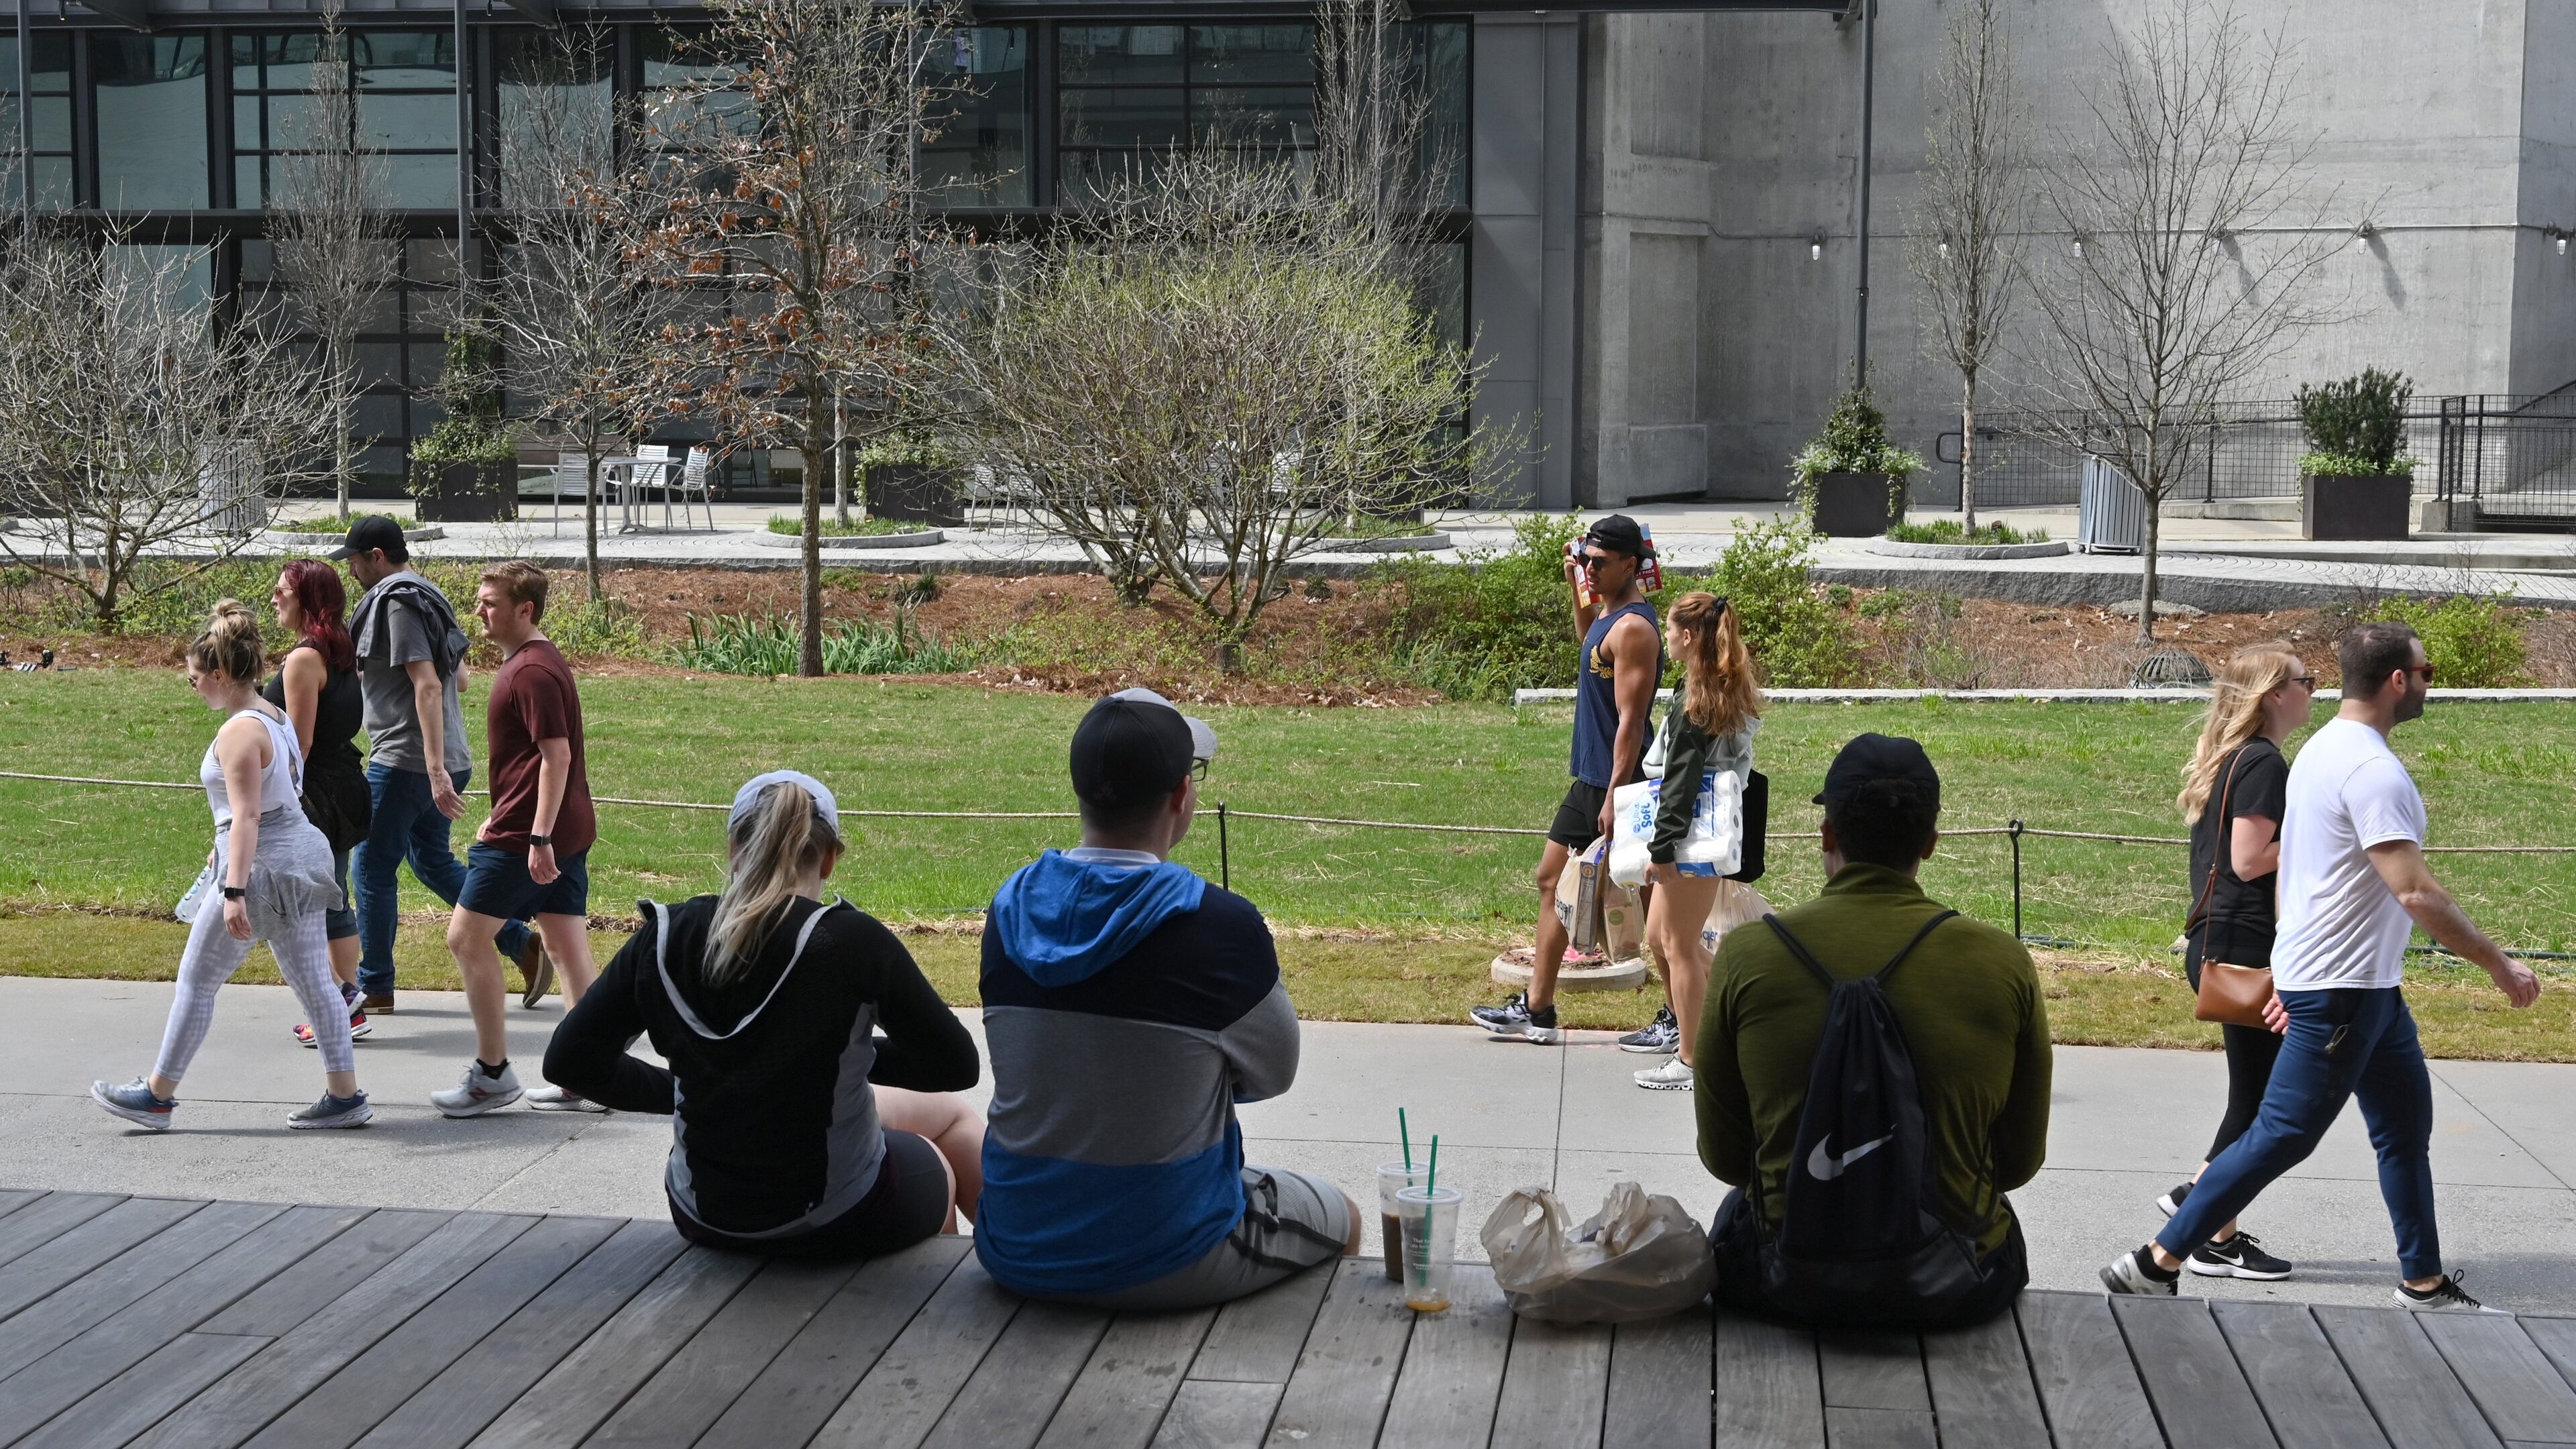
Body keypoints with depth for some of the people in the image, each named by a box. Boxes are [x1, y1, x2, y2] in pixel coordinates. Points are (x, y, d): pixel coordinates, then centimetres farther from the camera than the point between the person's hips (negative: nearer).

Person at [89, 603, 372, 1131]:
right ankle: (345, 1097, 10)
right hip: (302, 854, 9)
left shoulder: (239, 732, -17)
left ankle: (157, 1096, 14)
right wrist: (226, 850, 32)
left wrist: (234, 891, -29)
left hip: (262, 868, -9)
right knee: (314, 982, 10)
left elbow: (247, 816, -24)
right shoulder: (276, 718, 11)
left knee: (196, 981, 4)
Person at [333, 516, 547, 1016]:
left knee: (371, 868, 2)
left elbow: (427, 686, -24)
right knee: (433, 862, 19)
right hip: (435, 762, 10)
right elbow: (458, 672, 22)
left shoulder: (396, 603, -16)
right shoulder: (426, 595, 13)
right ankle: (524, 945, 13)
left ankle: (374, 988, 10)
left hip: (403, 763, -10)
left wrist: (436, 770, -28)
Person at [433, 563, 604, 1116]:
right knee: (569, 949, 8)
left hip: (526, 835, -10)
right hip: (566, 831, 10)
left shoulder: (531, 672, -16)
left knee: (466, 936, -2)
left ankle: (492, 1072, 2)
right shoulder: (538, 662, 17)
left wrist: (538, 838, -25)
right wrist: (500, 819, 28)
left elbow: (557, 756, -22)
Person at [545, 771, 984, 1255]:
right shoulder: (851, 941, -21)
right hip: (839, 1223, -5)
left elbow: (569, 1061, 0)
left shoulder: (665, 937, -10)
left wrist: (680, 1089, 9)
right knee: (950, 1111, 31)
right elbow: (955, 1066, -11)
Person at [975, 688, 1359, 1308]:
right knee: (1340, 1220, 24)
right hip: (1164, 1264, -5)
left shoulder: (1009, 911, -6)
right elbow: (1271, 1073, -3)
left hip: (1018, 1255, 5)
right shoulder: (1222, 927, -21)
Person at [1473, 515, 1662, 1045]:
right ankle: (1536, 1011, 20)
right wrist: (1578, 590, 21)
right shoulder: (1609, 612, 11)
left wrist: (1615, 797, -24)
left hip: (1615, 783, -11)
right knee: (1553, 881, 14)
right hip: (1589, 779, 11)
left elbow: (1631, 719, -22)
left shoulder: (1633, 627, -18)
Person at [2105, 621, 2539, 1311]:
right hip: (2342, 989, -11)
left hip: (2369, 985, 11)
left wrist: (2294, 976, 22)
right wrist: (2499, 966, -15)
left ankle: (2424, 1285, 26)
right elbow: (2416, 894, -25)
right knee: (2282, 1138, -6)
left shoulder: (2326, 749, 11)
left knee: (2407, 1128, 17)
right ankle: (2156, 1264, -2)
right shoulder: (2372, 770, -21)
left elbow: (2304, 868, 17)